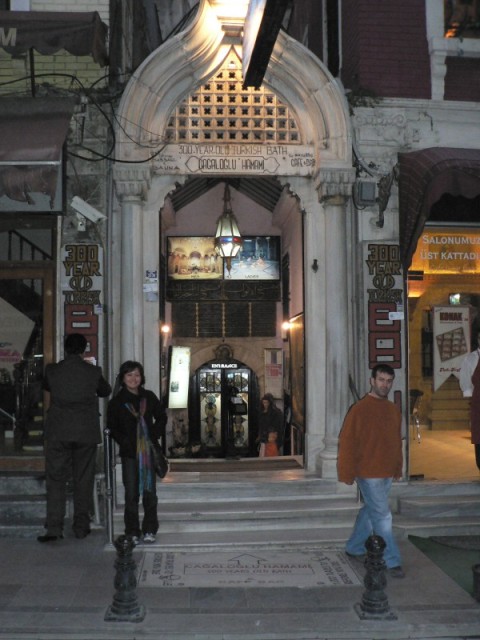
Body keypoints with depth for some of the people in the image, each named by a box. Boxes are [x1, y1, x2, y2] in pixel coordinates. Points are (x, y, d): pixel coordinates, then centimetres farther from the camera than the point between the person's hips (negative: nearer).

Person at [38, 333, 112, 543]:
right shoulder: (93, 372, -4)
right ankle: (81, 526, 15)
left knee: (56, 480, 4)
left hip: (58, 433, 0)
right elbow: (106, 391, 14)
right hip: (86, 432, 0)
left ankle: (54, 528, -3)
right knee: (84, 480, 10)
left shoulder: (52, 370, -3)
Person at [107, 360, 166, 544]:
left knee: (150, 491, 4)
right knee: (131, 493, 2)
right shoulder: (117, 401, 1)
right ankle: (132, 532, 11)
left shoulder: (149, 397, 7)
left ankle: (149, 530, 15)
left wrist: (154, 435, 1)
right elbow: (112, 428, 2)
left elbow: (161, 417, 14)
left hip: (149, 451, 2)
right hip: (129, 453, -2)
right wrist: (125, 443, -10)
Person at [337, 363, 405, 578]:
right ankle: (391, 561, 5)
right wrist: (348, 473, -13)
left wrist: (398, 467, 15)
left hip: (387, 473, 7)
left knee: (370, 511, 17)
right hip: (368, 473, -7)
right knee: (382, 516, -3)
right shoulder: (360, 409, -13)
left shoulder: (394, 410, 9)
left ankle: (354, 548, 32)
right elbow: (347, 442, -12)